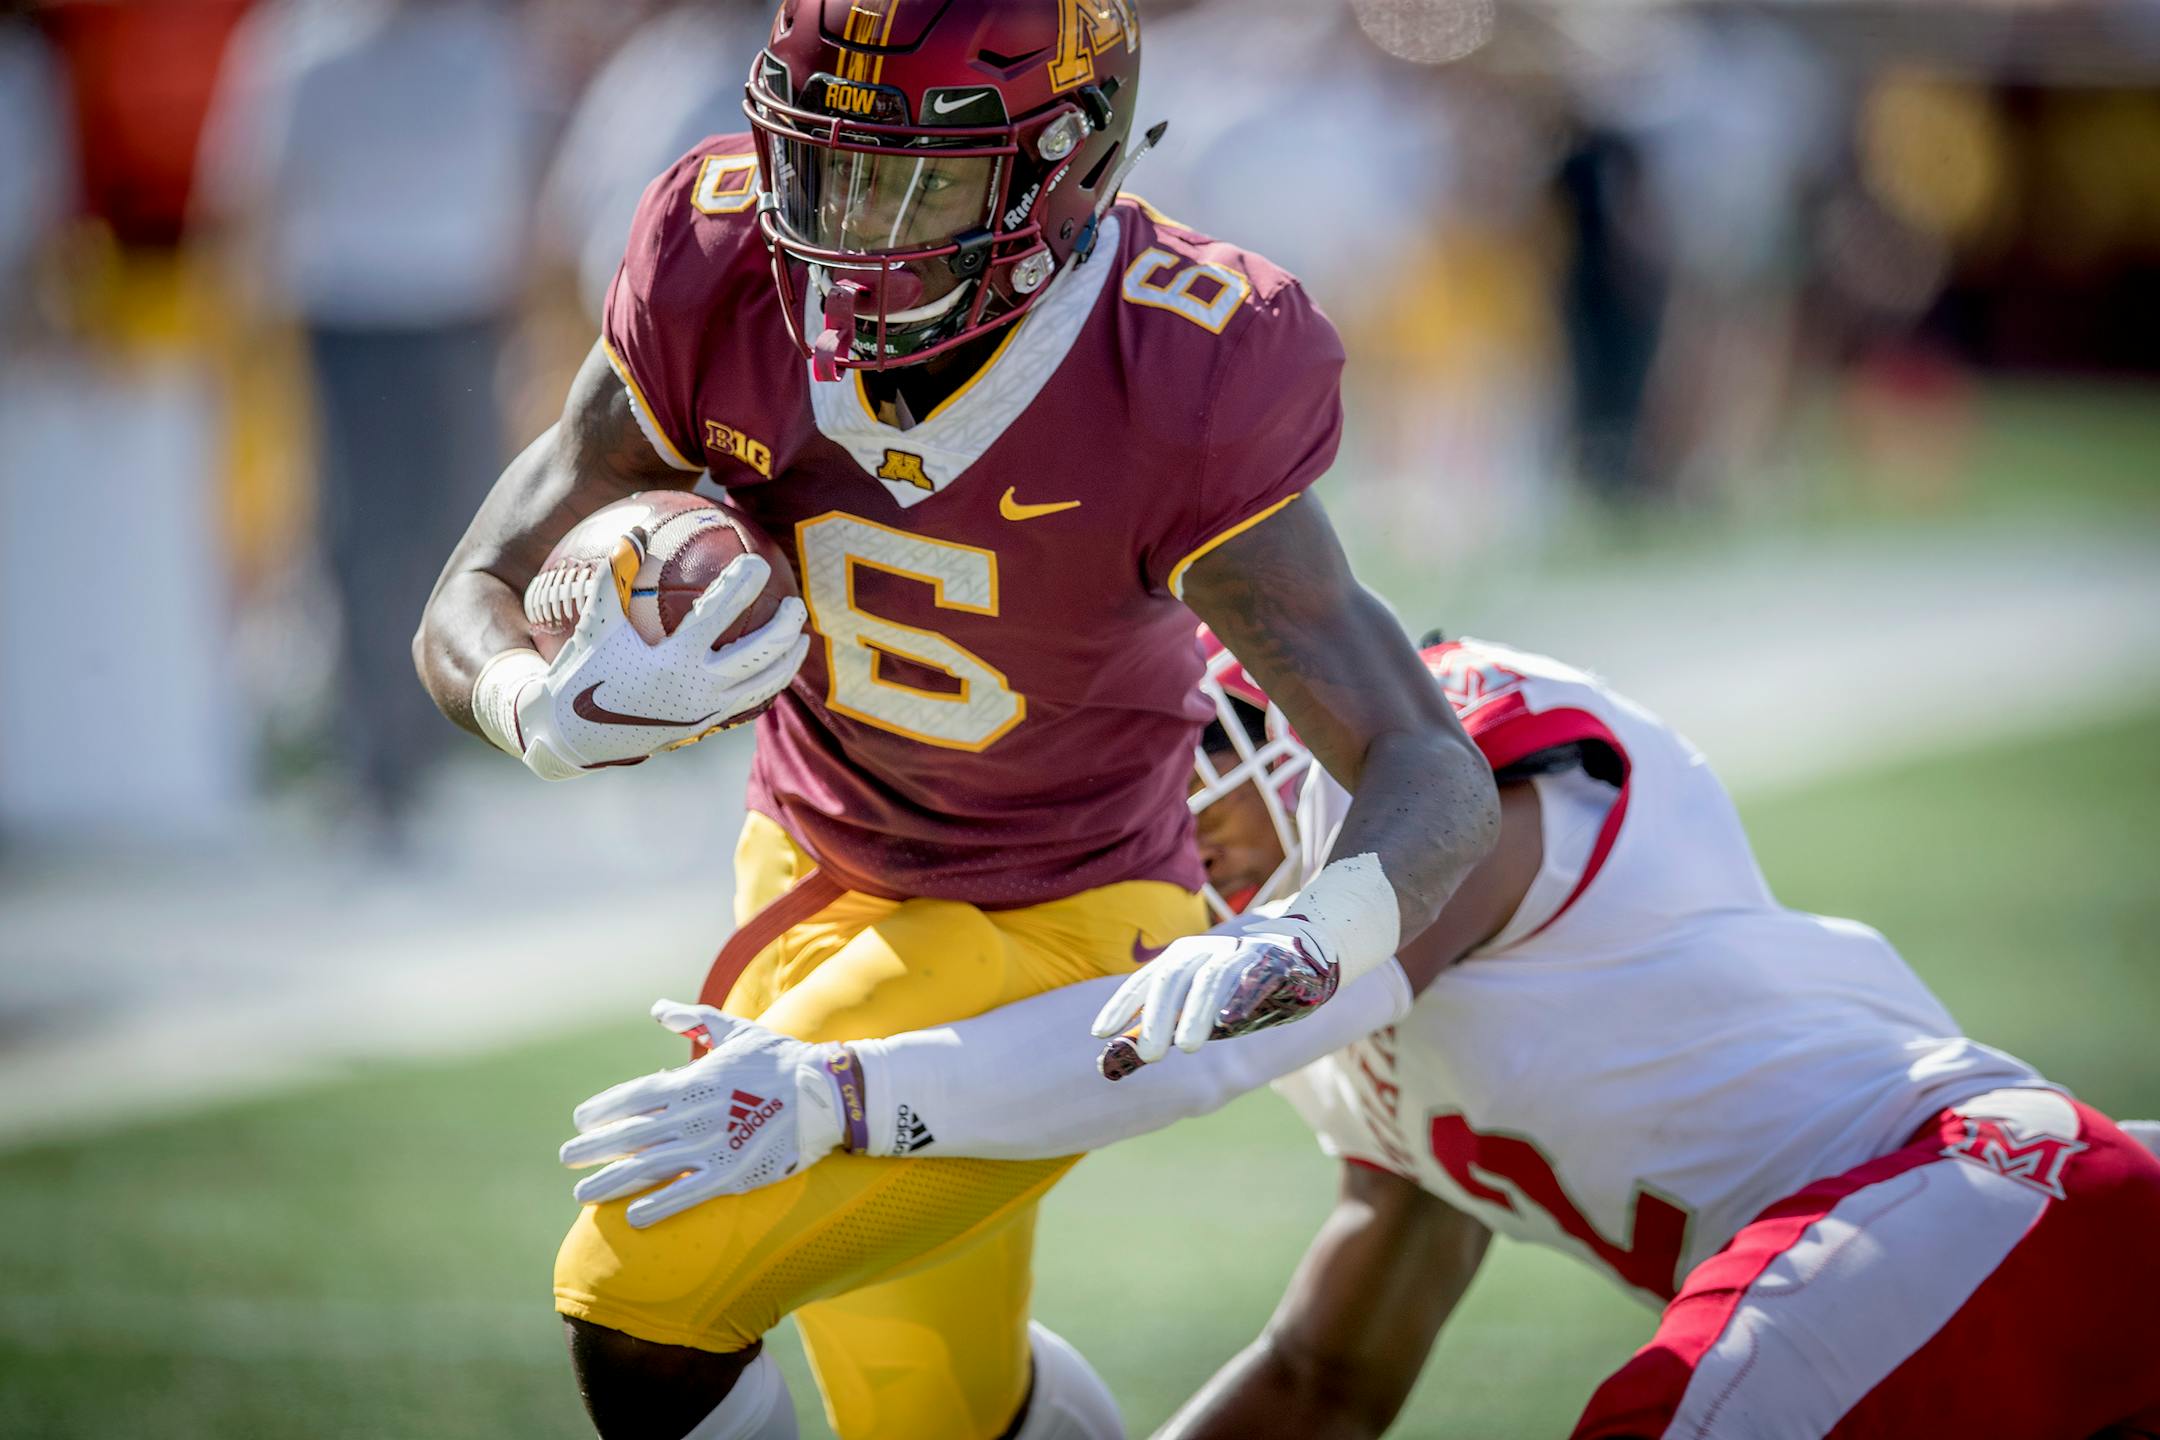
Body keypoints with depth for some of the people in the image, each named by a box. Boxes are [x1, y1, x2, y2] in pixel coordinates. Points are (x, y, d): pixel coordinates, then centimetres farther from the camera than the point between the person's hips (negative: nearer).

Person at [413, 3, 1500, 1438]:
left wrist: (1302, 949, -50)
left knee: (643, 1301, -18)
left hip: (1053, 935, -5)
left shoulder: (1179, 389, -29)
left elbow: (1440, 779, -28)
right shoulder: (718, 281, -19)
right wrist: (558, 712, -37)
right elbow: (469, 616, -12)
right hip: (818, 881, 5)